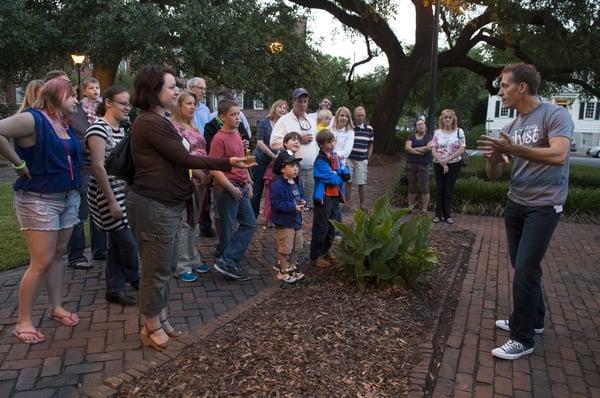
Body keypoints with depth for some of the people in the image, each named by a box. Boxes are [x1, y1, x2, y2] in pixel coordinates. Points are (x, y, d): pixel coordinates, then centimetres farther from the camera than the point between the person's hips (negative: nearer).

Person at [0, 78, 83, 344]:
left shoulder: (66, 125, 9)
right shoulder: (33, 119, -14)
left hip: (69, 198, 8)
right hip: (38, 200, -7)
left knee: (57, 255, 15)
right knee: (42, 262, -5)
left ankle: (56, 307, 29)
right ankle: (23, 322, 8)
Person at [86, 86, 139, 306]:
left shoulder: (120, 129, 12)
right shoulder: (98, 128, -15)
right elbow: (98, 167, -20)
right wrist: (112, 201, -20)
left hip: (122, 192, 8)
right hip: (107, 195, -8)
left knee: (117, 243, 12)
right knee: (129, 244, -2)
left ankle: (115, 288, 21)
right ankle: (134, 280, 21)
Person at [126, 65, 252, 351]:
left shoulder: (154, 121, 14)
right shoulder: (152, 123, -19)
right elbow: (184, 158, -18)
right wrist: (227, 163, -13)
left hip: (165, 203, 10)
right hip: (154, 206, -10)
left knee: (165, 267, 18)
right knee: (157, 269, 3)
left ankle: (160, 320, 31)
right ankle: (151, 328, 19)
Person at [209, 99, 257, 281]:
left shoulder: (237, 134, 10)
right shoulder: (220, 139, -15)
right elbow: (215, 169, -20)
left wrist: (248, 182, 13)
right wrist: (232, 189, -17)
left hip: (241, 188, 9)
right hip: (226, 189, -9)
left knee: (250, 224, 9)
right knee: (228, 228, 1)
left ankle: (226, 261, 15)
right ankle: (227, 261, 12)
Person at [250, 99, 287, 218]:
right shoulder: (264, 123, -5)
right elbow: (259, 142, -11)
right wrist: (274, 156, -17)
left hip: (275, 162, 3)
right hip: (261, 160, -3)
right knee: (257, 190, 2)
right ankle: (253, 217, 12)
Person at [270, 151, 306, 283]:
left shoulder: (297, 182, 7)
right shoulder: (278, 185, -20)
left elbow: (301, 196, 20)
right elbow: (277, 204, -24)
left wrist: (302, 202, -4)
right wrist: (294, 207, -24)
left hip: (296, 220, 9)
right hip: (284, 223, -9)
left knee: (297, 246, 18)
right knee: (285, 248, 2)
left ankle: (291, 268, 36)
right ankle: (283, 272, 18)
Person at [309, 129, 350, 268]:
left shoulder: (335, 156, 10)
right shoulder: (320, 161, -17)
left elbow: (342, 169, 13)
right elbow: (331, 178, -23)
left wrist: (344, 173, -9)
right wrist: (340, 178, -5)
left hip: (335, 195, 9)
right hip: (324, 197, -9)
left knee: (332, 227, 18)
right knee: (321, 228, -3)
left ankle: (325, 251, 33)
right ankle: (315, 257, 8)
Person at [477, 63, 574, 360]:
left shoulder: (554, 115, -11)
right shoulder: (510, 128, 8)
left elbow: (559, 155, -29)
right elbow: (493, 175, 7)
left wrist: (513, 150, -36)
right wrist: (493, 158, -15)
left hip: (544, 206, -7)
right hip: (516, 203, 7)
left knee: (525, 269, -8)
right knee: (522, 266, 14)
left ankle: (522, 339, 4)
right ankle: (533, 319, 33)